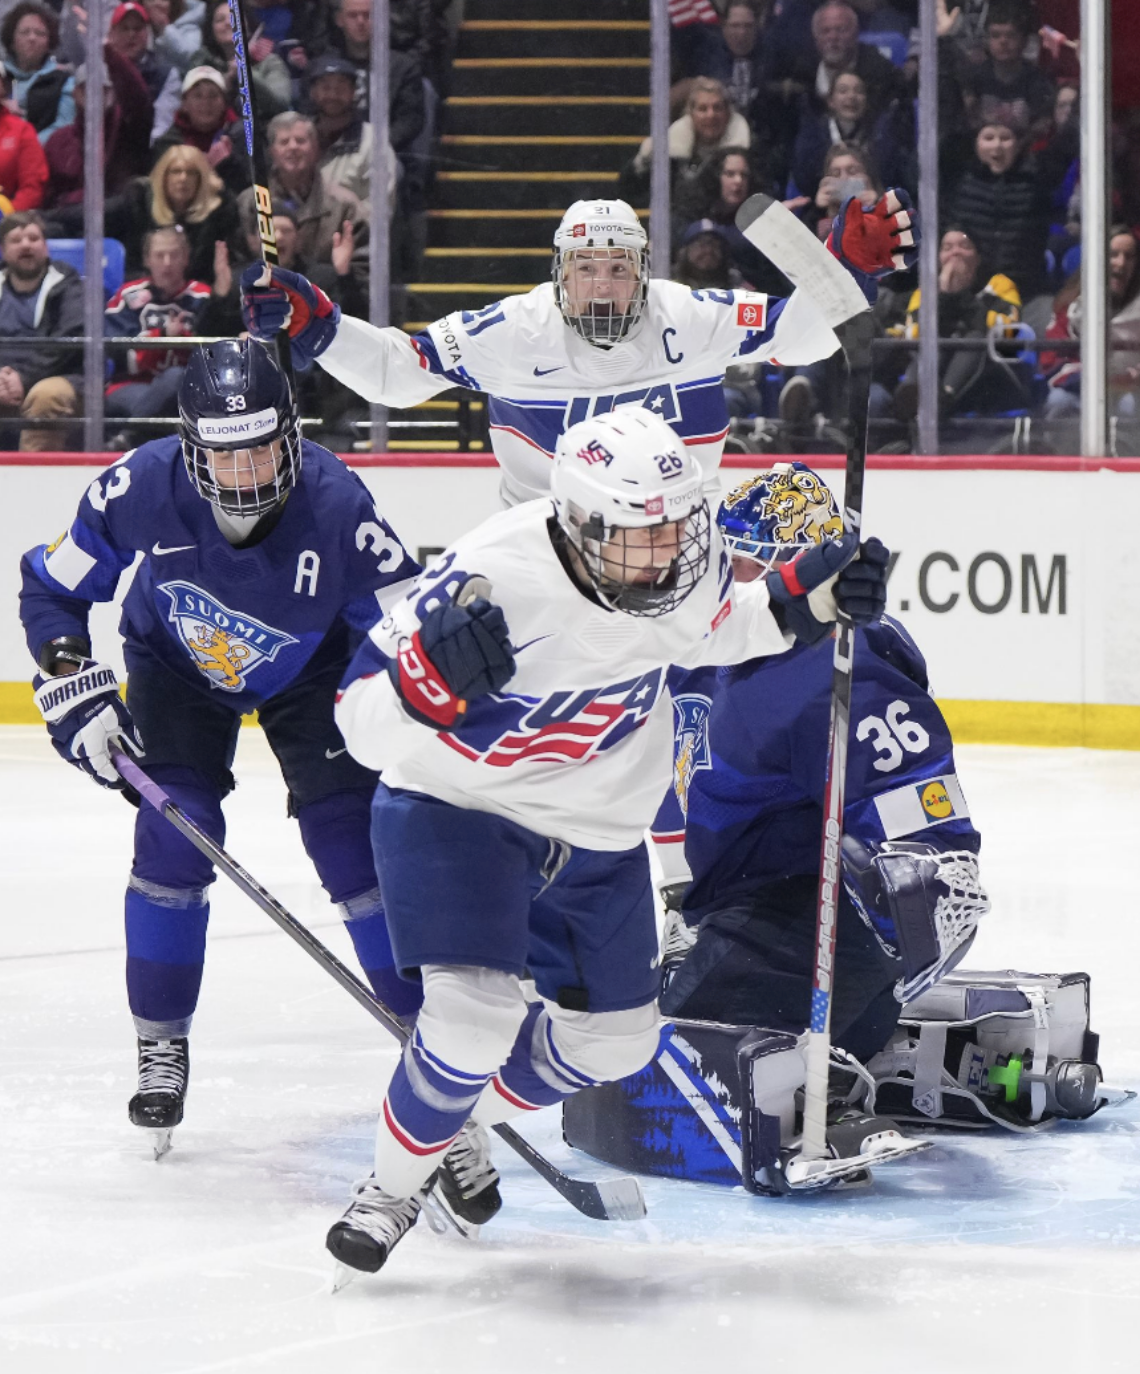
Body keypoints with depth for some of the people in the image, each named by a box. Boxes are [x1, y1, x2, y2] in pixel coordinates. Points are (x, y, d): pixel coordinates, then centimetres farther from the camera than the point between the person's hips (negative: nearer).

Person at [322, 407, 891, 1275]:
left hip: (596, 829, 7)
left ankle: (462, 1115, 39)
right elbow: (364, 727, -31)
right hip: (456, 808, -6)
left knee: (617, 1039, 13)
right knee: (475, 1013, -23)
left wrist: (810, 599, -7)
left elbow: (717, 627, 11)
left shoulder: (682, 563, -15)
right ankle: (393, 1185, 3)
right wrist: (436, 672, -52)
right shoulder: (497, 575, -33)